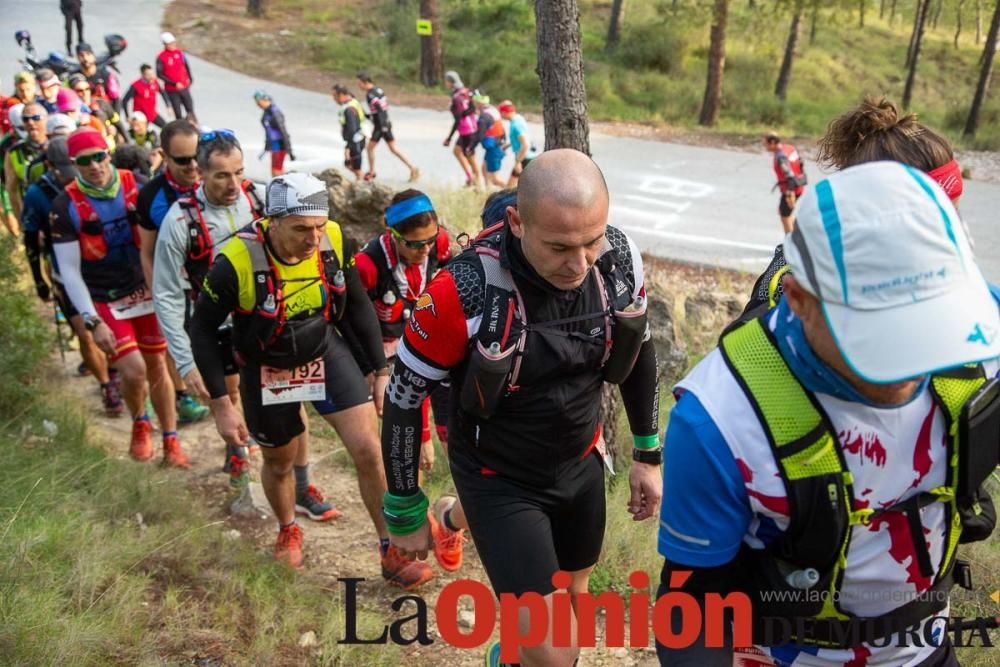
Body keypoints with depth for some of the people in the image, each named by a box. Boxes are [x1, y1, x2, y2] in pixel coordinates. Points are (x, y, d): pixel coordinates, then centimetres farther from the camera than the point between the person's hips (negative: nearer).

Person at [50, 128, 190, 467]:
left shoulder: (134, 185, -7)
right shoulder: (66, 205, -13)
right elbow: (69, 271, -11)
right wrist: (93, 322, -18)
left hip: (145, 292, 2)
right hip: (105, 301, -2)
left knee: (156, 366, 9)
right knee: (134, 370, -12)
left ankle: (170, 440, 24)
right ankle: (140, 424, 20)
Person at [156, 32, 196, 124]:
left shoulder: (179, 52, 1)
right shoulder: (161, 57, -13)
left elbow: (186, 65, 15)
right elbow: (159, 74, -12)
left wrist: (190, 79, 5)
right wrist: (174, 83, -17)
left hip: (184, 88, 4)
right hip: (172, 90, -4)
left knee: (190, 110, 8)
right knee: (178, 114, -1)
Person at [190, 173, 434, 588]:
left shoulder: (334, 240, -21)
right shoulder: (237, 262, -30)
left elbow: (358, 304, -4)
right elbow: (203, 329, -16)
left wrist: (381, 370, -2)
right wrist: (221, 404, -16)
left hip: (326, 353, 2)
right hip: (267, 370, -1)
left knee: (369, 450, -8)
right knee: (279, 463, 18)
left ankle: (392, 554, 9)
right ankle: (288, 531, 50)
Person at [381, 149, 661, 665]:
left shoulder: (619, 259, -17)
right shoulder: (465, 292, -30)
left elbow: (637, 350, 3)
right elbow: (404, 397, -16)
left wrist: (648, 456, 10)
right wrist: (405, 512, -6)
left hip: (581, 465, 5)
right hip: (500, 481, -4)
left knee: (574, 603, 22)